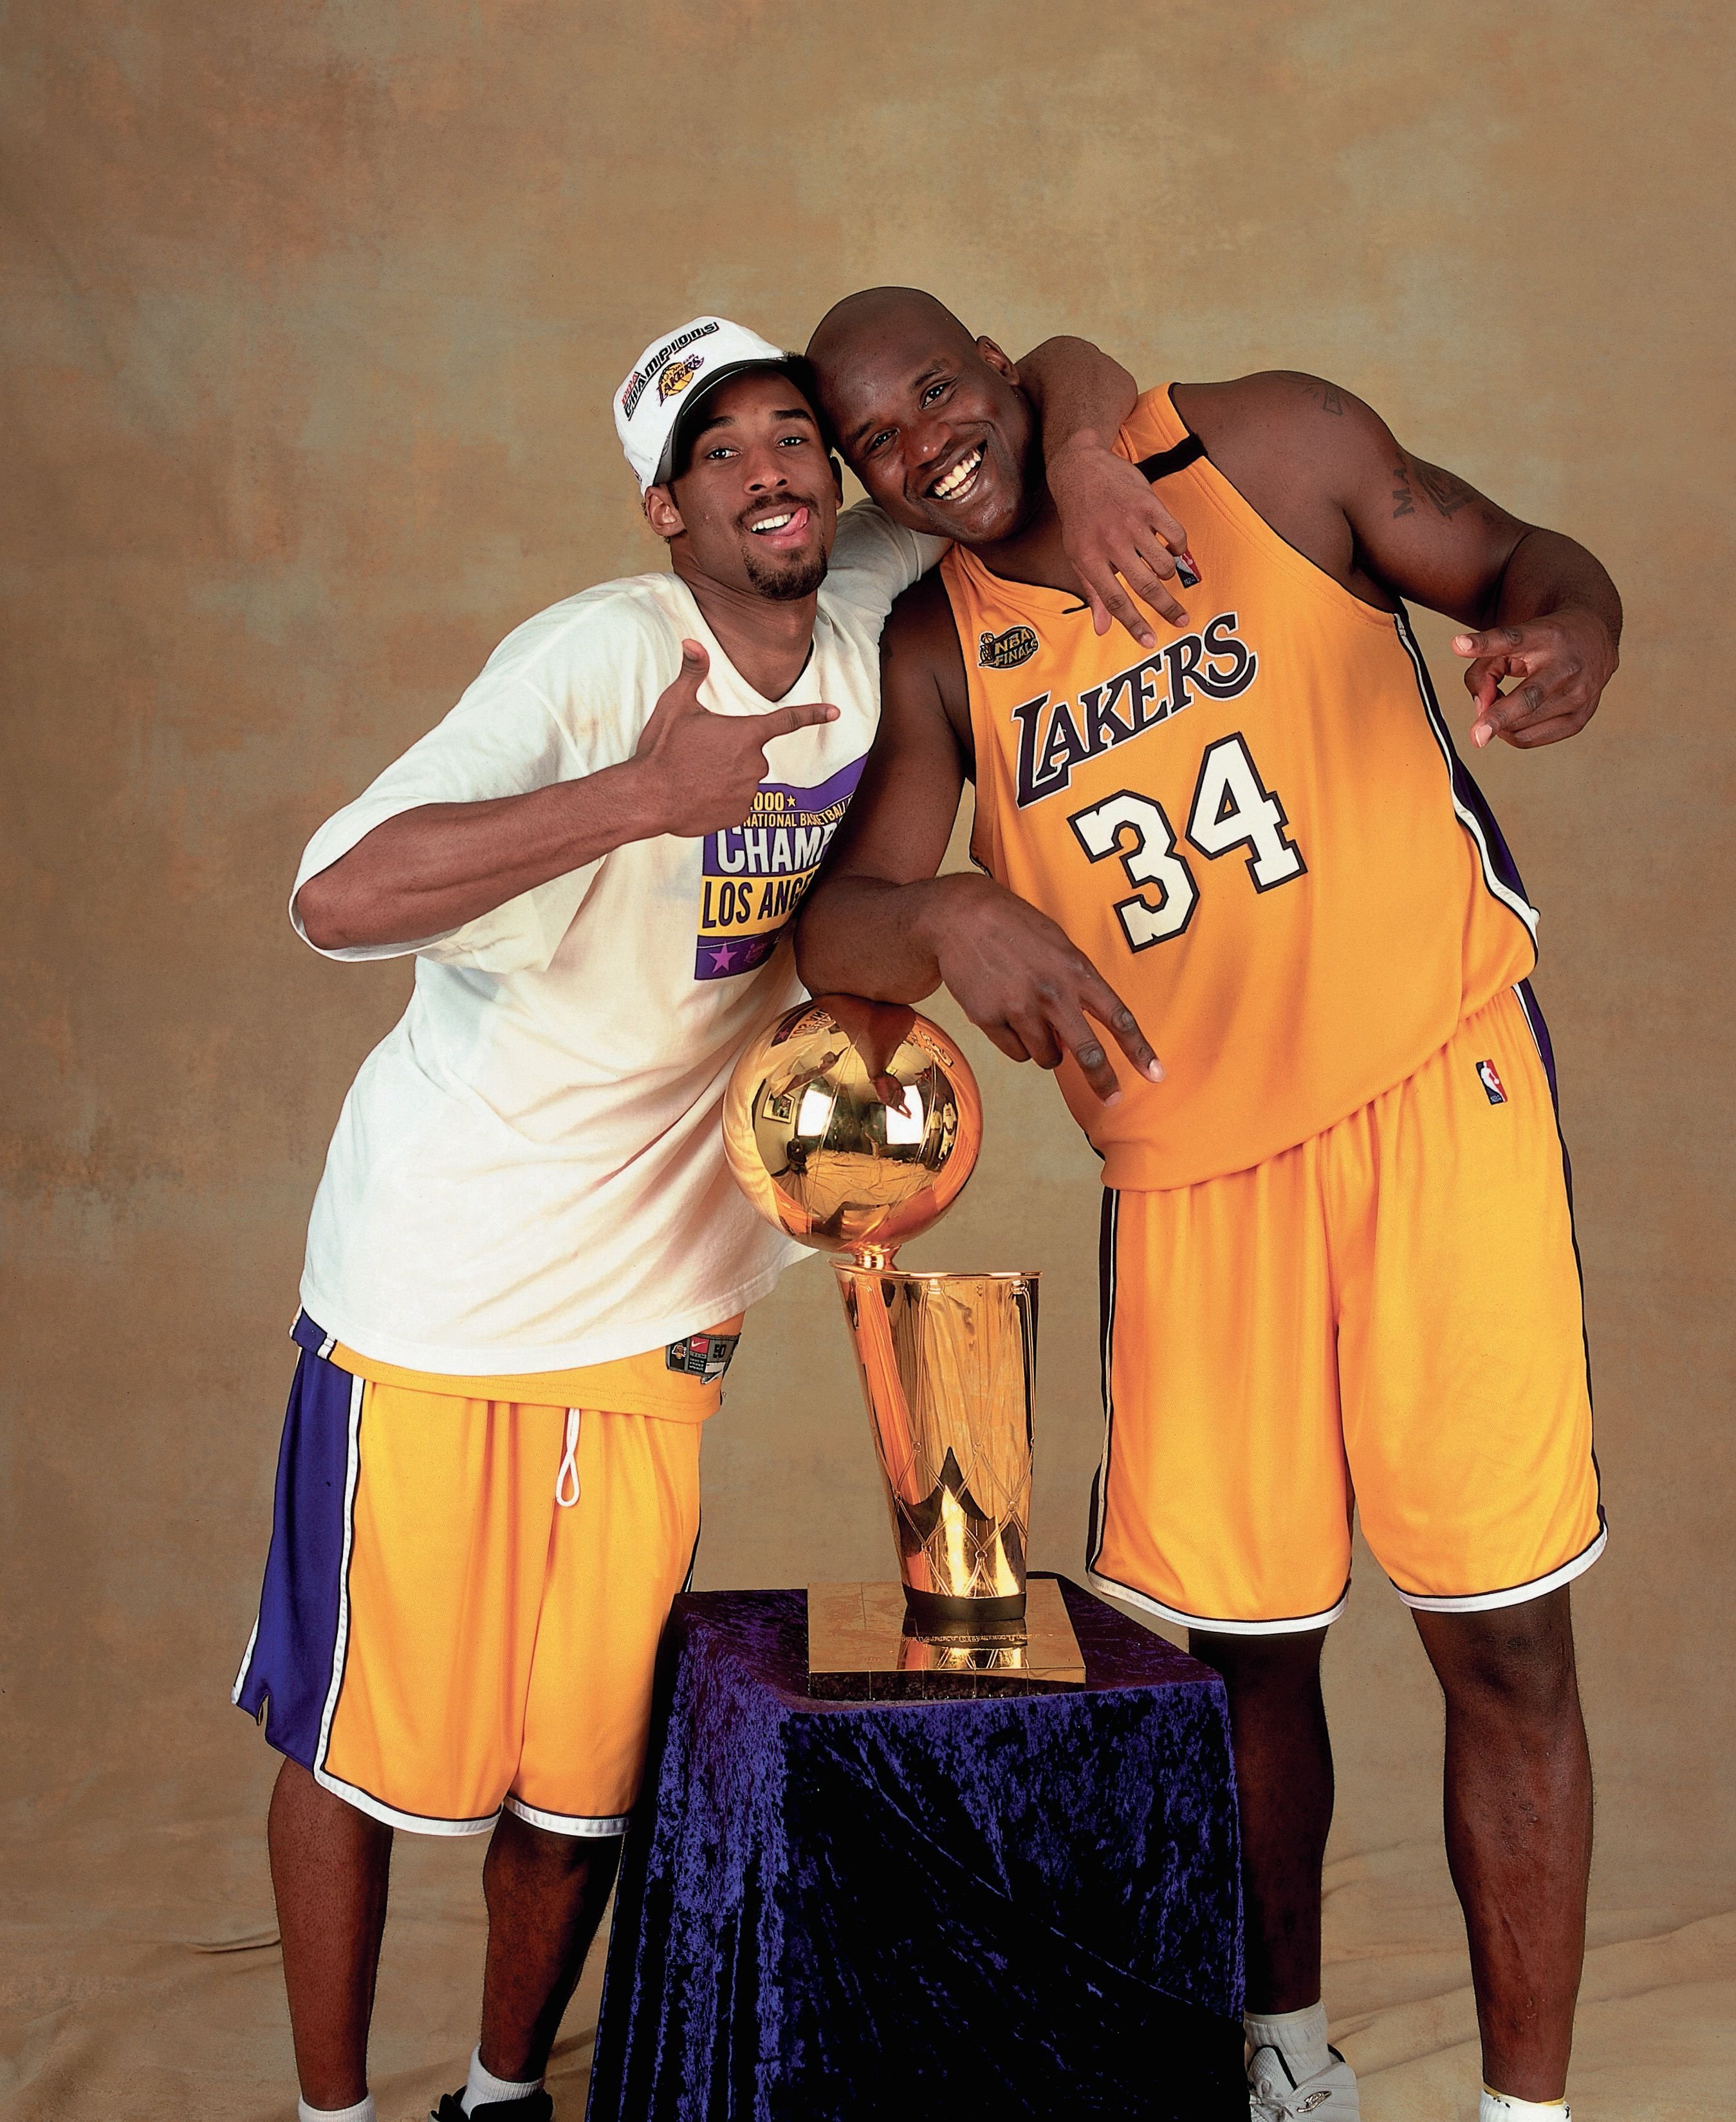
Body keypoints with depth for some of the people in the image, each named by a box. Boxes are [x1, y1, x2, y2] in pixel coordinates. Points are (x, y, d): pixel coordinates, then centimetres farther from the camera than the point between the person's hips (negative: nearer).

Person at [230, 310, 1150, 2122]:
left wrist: (1090, 470, -14)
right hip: (436, 1288, -4)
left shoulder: (869, 616, -1)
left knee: (592, 1765, 12)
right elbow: (338, 898, -31)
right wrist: (649, 792, -35)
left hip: (652, 1308, 5)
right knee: (366, 1743, 9)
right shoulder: (601, 657, -19)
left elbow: (1058, 368, 8)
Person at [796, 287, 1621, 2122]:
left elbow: (1515, 556, 9)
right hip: (1186, 1170, 2)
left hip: (1432, 1094, -2)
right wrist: (950, 920, -28)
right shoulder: (934, 653, 5)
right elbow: (833, 927, -5)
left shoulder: (1270, 448, 2)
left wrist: (1568, 622, -16)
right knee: (1239, 1634, 11)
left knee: (1502, 1635, 0)